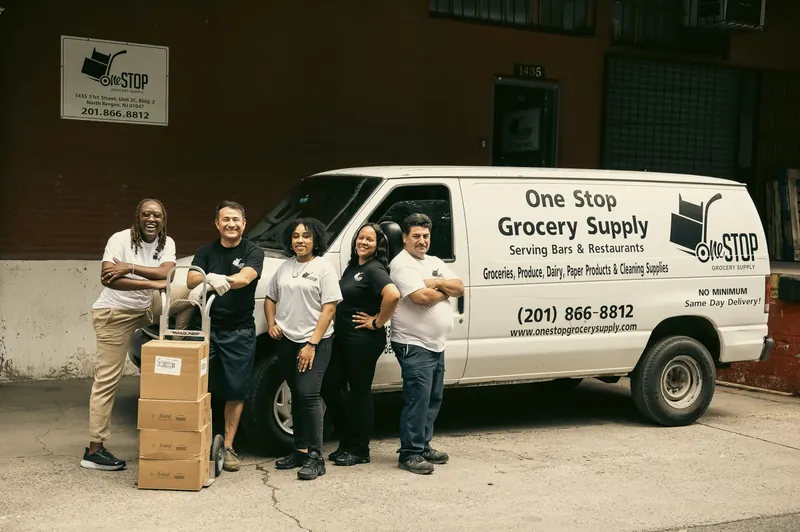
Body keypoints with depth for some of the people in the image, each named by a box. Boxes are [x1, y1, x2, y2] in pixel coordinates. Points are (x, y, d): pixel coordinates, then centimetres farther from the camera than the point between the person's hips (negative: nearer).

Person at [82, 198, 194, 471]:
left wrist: (129, 268, -29)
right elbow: (106, 278, -30)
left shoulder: (167, 243, -2)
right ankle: (94, 449, -2)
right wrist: (151, 283, -33)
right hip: (114, 314, -6)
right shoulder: (120, 239, -17)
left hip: (147, 308, 6)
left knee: (188, 293, -3)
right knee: (107, 380, -6)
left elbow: (166, 272, -20)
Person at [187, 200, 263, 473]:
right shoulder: (206, 251, 10)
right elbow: (191, 280, -5)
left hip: (239, 332, -2)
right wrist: (210, 277, -30)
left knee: (235, 391, 2)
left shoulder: (253, 252, 1)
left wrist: (216, 281, -38)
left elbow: (245, 278, -19)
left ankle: (228, 447, 11)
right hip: (207, 326, 2)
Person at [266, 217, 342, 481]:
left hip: (315, 342, -6)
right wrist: (271, 324, 2)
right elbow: (270, 298, 21)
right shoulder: (285, 267, 12)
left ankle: (315, 457, -11)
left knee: (308, 394, -15)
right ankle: (300, 450, 19)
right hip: (286, 341, 6)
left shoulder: (323, 268, -5)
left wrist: (312, 344, -15)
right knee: (297, 396, 11)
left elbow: (328, 309, -10)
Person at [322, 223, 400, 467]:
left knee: (360, 392, 0)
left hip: (364, 340, -9)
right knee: (329, 386, 10)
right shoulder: (352, 267, 13)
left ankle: (359, 450, 12)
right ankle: (346, 442, 24)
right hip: (342, 338, 9)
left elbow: (393, 295, -32)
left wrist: (377, 322, -21)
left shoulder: (375, 270, -14)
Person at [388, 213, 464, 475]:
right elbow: (421, 297, -23)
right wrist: (445, 291, -5)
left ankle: (423, 446, 24)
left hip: (436, 345, 9)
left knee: (433, 399, 14)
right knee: (418, 399, -10)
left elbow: (460, 287, 8)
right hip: (414, 346, -9)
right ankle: (410, 453, -5)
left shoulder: (435, 263, 16)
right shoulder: (401, 264, -11)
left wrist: (436, 283, -9)